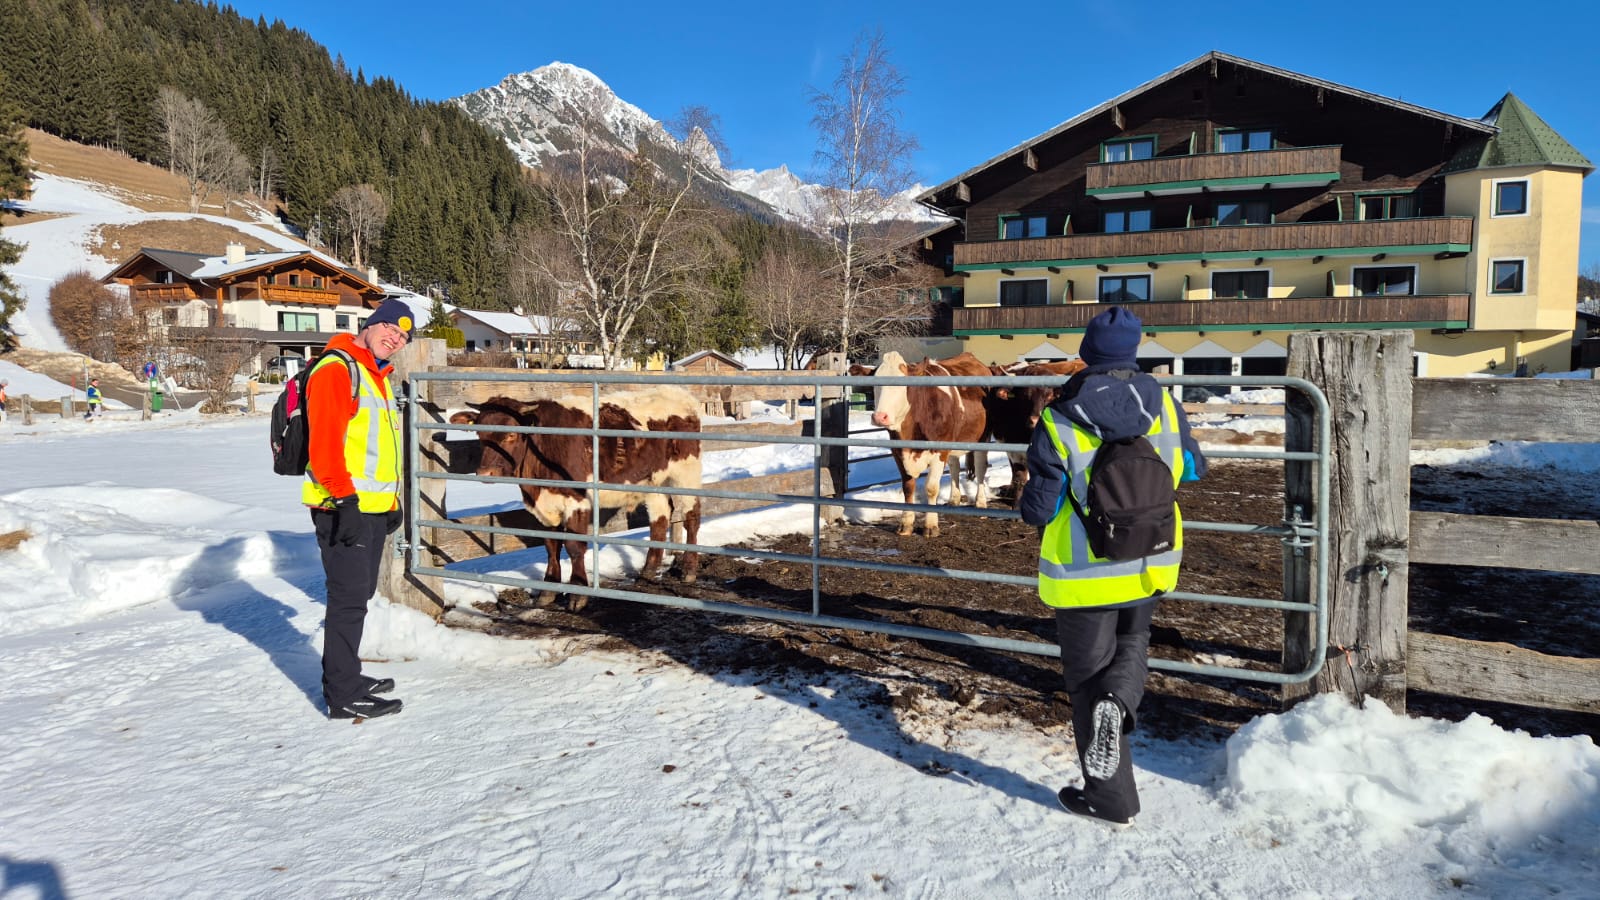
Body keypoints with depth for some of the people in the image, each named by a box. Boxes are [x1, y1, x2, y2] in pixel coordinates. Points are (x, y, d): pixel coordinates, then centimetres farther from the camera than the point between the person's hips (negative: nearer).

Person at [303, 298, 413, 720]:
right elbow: (324, 440, -19)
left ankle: (345, 676, 30)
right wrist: (344, 498, -24)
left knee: (359, 595, 17)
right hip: (344, 507, -10)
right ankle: (344, 696, 2)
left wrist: (391, 501, 23)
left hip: (373, 507, 10)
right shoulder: (336, 369, -10)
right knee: (349, 598, -6)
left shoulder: (378, 377, 20)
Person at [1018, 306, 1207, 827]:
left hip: (1083, 573, -3)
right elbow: (1193, 468, 9)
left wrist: (1028, 500, 8)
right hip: (1150, 564, 4)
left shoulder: (1058, 423, -18)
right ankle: (1118, 700, -4)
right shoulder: (1163, 404, -7)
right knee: (1133, 641, 29)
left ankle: (1111, 799, 18)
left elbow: (1038, 510, -15)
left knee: (1088, 676, 11)